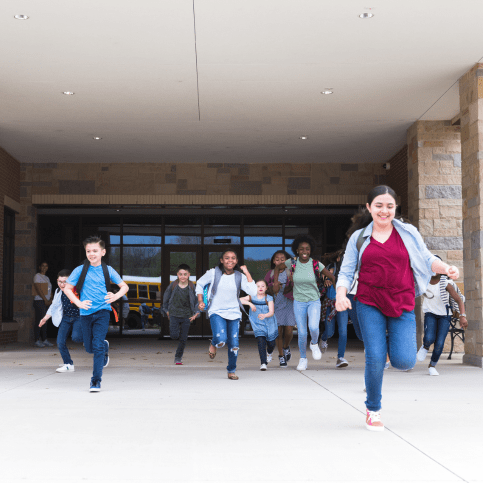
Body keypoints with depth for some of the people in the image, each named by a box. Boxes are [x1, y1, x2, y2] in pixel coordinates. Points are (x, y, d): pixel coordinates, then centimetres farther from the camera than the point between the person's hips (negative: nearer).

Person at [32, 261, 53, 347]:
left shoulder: (46, 278, 22)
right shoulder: (37, 276, -2)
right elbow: (38, 289, -12)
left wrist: (50, 300, 3)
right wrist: (45, 300, -15)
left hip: (46, 302, 8)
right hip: (39, 301, -8)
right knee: (39, 321, -9)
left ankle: (44, 340, 10)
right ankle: (37, 341, -8)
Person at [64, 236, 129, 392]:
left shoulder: (108, 270, 0)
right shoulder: (80, 270, -1)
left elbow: (124, 286, 8)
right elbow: (67, 288, 4)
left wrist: (116, 296, -12)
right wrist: (78, 303, -9)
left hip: (102, 311, -2)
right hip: (86, 313, 2)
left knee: (98, 346, -12)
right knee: (90, 348, 12)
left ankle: (96, 380, -3)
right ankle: (105, 346, 46)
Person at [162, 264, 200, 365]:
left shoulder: (191, 287, -5)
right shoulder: (173, 285, -5)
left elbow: (197, 300, 5)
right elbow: (166, 298, 11)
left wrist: (196, 313, -5)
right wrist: (167, 310, 13)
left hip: (187, 316, 0)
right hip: (174, 315, 0)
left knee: (183, 339, 3)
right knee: (174, 336, -15)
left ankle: (178, 358, 19)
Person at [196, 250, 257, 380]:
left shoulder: (240, 276, -2)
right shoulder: (213, 273, -5)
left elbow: (253, 292, -16)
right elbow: (200, 284, 12)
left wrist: (247, 273, -13)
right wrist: (200, 301, 2)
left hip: (234, 313, 2)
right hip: (216, 312, -2)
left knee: (234, 345, -1)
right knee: (221, 340, -24)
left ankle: (231, 371, 22)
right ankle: (213, 344, 14)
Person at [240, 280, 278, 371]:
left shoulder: (269, 298, -9)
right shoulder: (252, 297, -3)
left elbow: (271, 312, -19)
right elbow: (240, 300, -15)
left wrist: (264, 315, -40)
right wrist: (250, 303, -30)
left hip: (269, 324, 0)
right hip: (258, 325, 0)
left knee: (271, 343, 10)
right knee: (261, 342, -18)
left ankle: (269, 353, 47)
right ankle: (263, 363, -13)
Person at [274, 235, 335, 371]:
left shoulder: (316, 264, -9)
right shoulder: (292, 262, -6)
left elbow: (332, 277, 1)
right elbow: (278, 267, 12)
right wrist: (275, 283, 5)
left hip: (314, 301, -1)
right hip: (299, 302, 1)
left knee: (313, 327, -24)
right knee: (302, 333, 0)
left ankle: (314, 344, 9)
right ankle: (303, 359, 21)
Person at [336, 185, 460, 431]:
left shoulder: (408, 232, 8)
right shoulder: (359, 237, 7)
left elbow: (426, 259, 11)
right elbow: (346, 271, 7)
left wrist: (446, 268, -10)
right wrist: (341, 294, -12)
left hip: (402, 304, 1)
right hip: (369, 305, -1)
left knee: (403, 362, -10)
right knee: (375, 359, -7)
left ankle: (391, 343, 29)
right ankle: (373, 410, 16)